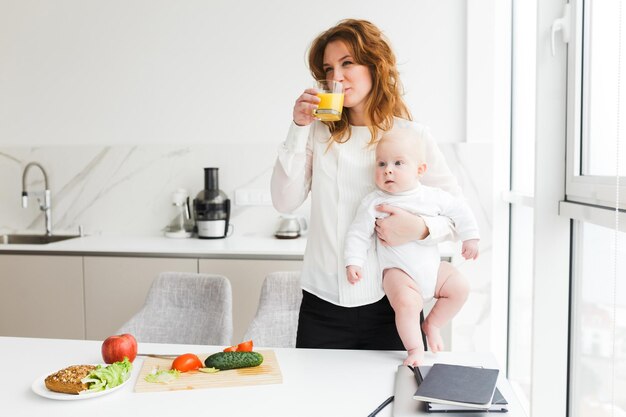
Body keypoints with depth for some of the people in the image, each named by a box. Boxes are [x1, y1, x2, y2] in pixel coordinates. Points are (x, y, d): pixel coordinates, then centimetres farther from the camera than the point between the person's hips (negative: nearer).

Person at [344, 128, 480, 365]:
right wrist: (353, 262, -12)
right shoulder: (374, 203, -10)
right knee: (407, 302, -27)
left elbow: (458, 210, 11)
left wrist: (470, 237, 11)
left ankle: (432, 324, 16)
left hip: (432, 267, 5)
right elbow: (359, 234, -5)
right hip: (398, 271, -4)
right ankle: (415, 348, -7)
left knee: (460, 288, -2)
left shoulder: (433, 196, -2)